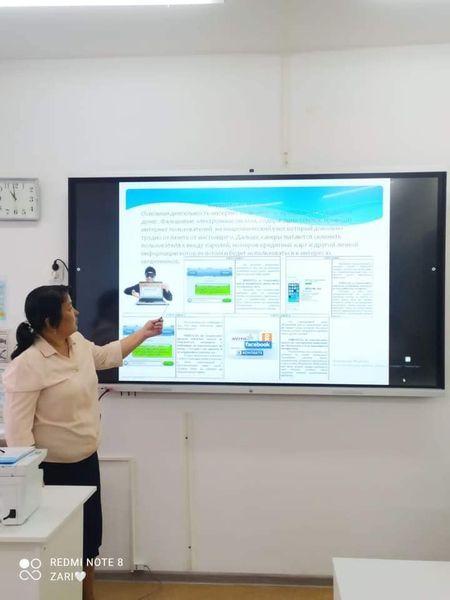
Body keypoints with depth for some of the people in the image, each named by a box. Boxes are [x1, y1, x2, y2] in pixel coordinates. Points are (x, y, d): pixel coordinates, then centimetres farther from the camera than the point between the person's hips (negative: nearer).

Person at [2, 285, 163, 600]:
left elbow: (107, 354, 21)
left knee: (90, 537, 21)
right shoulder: (28, 364, -24)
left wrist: (143, 333, 25)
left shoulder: (79, 343, 0)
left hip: (87, 459, 8)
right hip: (53, 469, -8)